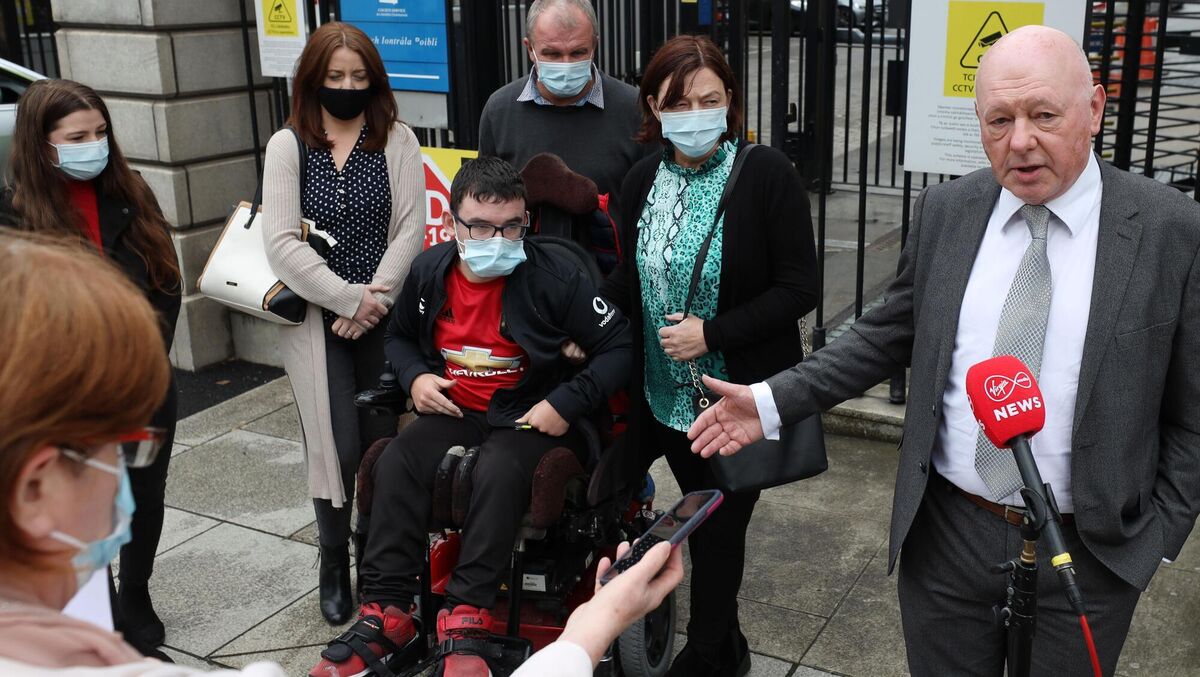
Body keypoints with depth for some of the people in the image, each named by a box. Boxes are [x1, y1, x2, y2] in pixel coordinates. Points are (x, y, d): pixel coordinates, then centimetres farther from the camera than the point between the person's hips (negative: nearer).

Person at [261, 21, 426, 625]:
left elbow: (410, 230, -3)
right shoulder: (288, 146, 2)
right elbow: (282, 244, -7)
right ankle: (334, 568, 18)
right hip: (315, 320, -1)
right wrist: (349, 297, -13)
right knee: (336, 447, -2)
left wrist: (374, 301, -12)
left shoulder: (397, 141, 4)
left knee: (384, 443, 4)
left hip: (383, 318, 1)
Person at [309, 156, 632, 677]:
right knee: (395, 464, -22)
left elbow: (619, 346, -11)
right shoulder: (429, 272, 1)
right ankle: (387, 612, -16)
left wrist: (566, 404, -20)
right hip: (455, 411, 5)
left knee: (498, 471, -35)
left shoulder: (554, 278, -13)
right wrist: (415, 377, -1)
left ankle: (465, 616, -27)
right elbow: (399, 336, 21)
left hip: (530, 415, -4)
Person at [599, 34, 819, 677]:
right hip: (668, 394, 5)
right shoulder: (642, 181, 2)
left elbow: (800, 287, -14)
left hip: (740, 396, -5)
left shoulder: (766, 173, -13)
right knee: (701, 521, 18)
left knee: (720, 527, 6)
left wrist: (712, 332, -21)